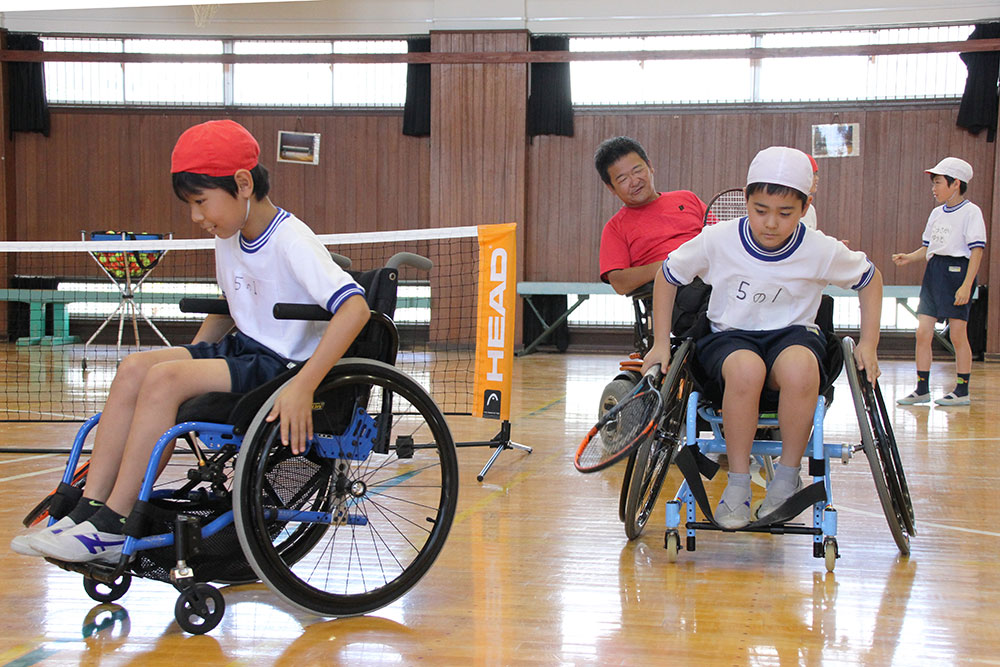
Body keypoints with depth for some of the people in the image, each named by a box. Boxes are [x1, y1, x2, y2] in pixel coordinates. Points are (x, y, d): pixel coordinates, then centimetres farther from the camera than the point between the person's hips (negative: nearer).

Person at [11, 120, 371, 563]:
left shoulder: (290, 241, -18)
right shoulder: (229, 240, 9)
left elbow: (355, 307, -30)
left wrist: (302, 387, -36)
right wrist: (191, 359, 11)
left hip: (282, 364, -9)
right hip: (241, 350, 9)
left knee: (164, 379, -25)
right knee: (135, 367, -10)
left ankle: (113, 528, -18)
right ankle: (90, 506, -13)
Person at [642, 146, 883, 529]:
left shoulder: (822, 251, -9)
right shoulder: (717, 242, -10)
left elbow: (870, 278, 10)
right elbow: (667, 276, 6)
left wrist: (868, 346, 3)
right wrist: (661, 343, 4)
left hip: (792, 334, 0)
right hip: (730, 336, 0)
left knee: (800, 366, -38)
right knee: (746, 368, -39)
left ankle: (787, 476, -17)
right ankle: (738, 483, -23)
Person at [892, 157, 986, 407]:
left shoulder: (971, 212, -7)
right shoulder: (936, 213, 15)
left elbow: (976, 250, -11)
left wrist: (967, 285, -18)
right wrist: (909, 257, 2)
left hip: (957, 270, -7)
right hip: (933, 272, 7)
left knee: (958, 334, -2)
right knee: (923, 332, 1)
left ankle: (962, 391, 8)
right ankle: (922, 389, 9)